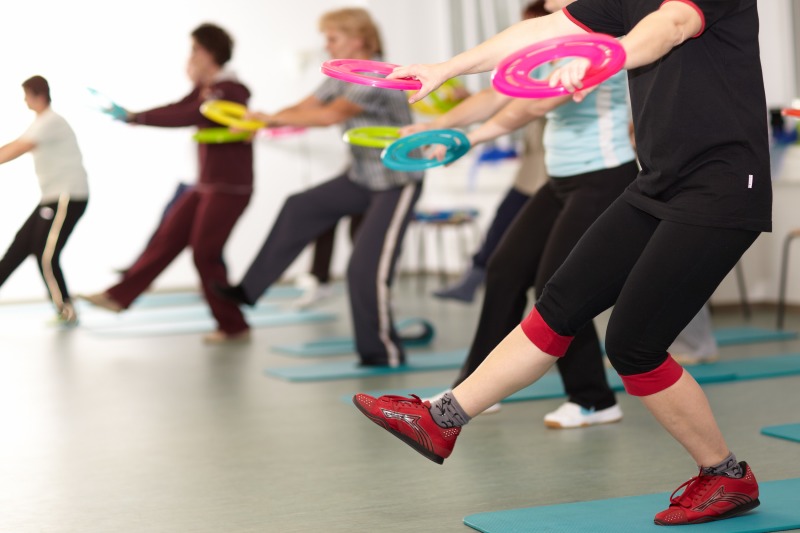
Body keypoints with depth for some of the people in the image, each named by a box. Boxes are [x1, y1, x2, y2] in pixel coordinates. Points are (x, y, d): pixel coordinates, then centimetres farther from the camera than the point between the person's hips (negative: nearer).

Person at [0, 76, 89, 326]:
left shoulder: (51, 122, -15)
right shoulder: (41, 124, 16)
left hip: (69, 198, -10)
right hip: (53, 197, 10)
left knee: (45, 255, -9)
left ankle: (66, 312, 0)